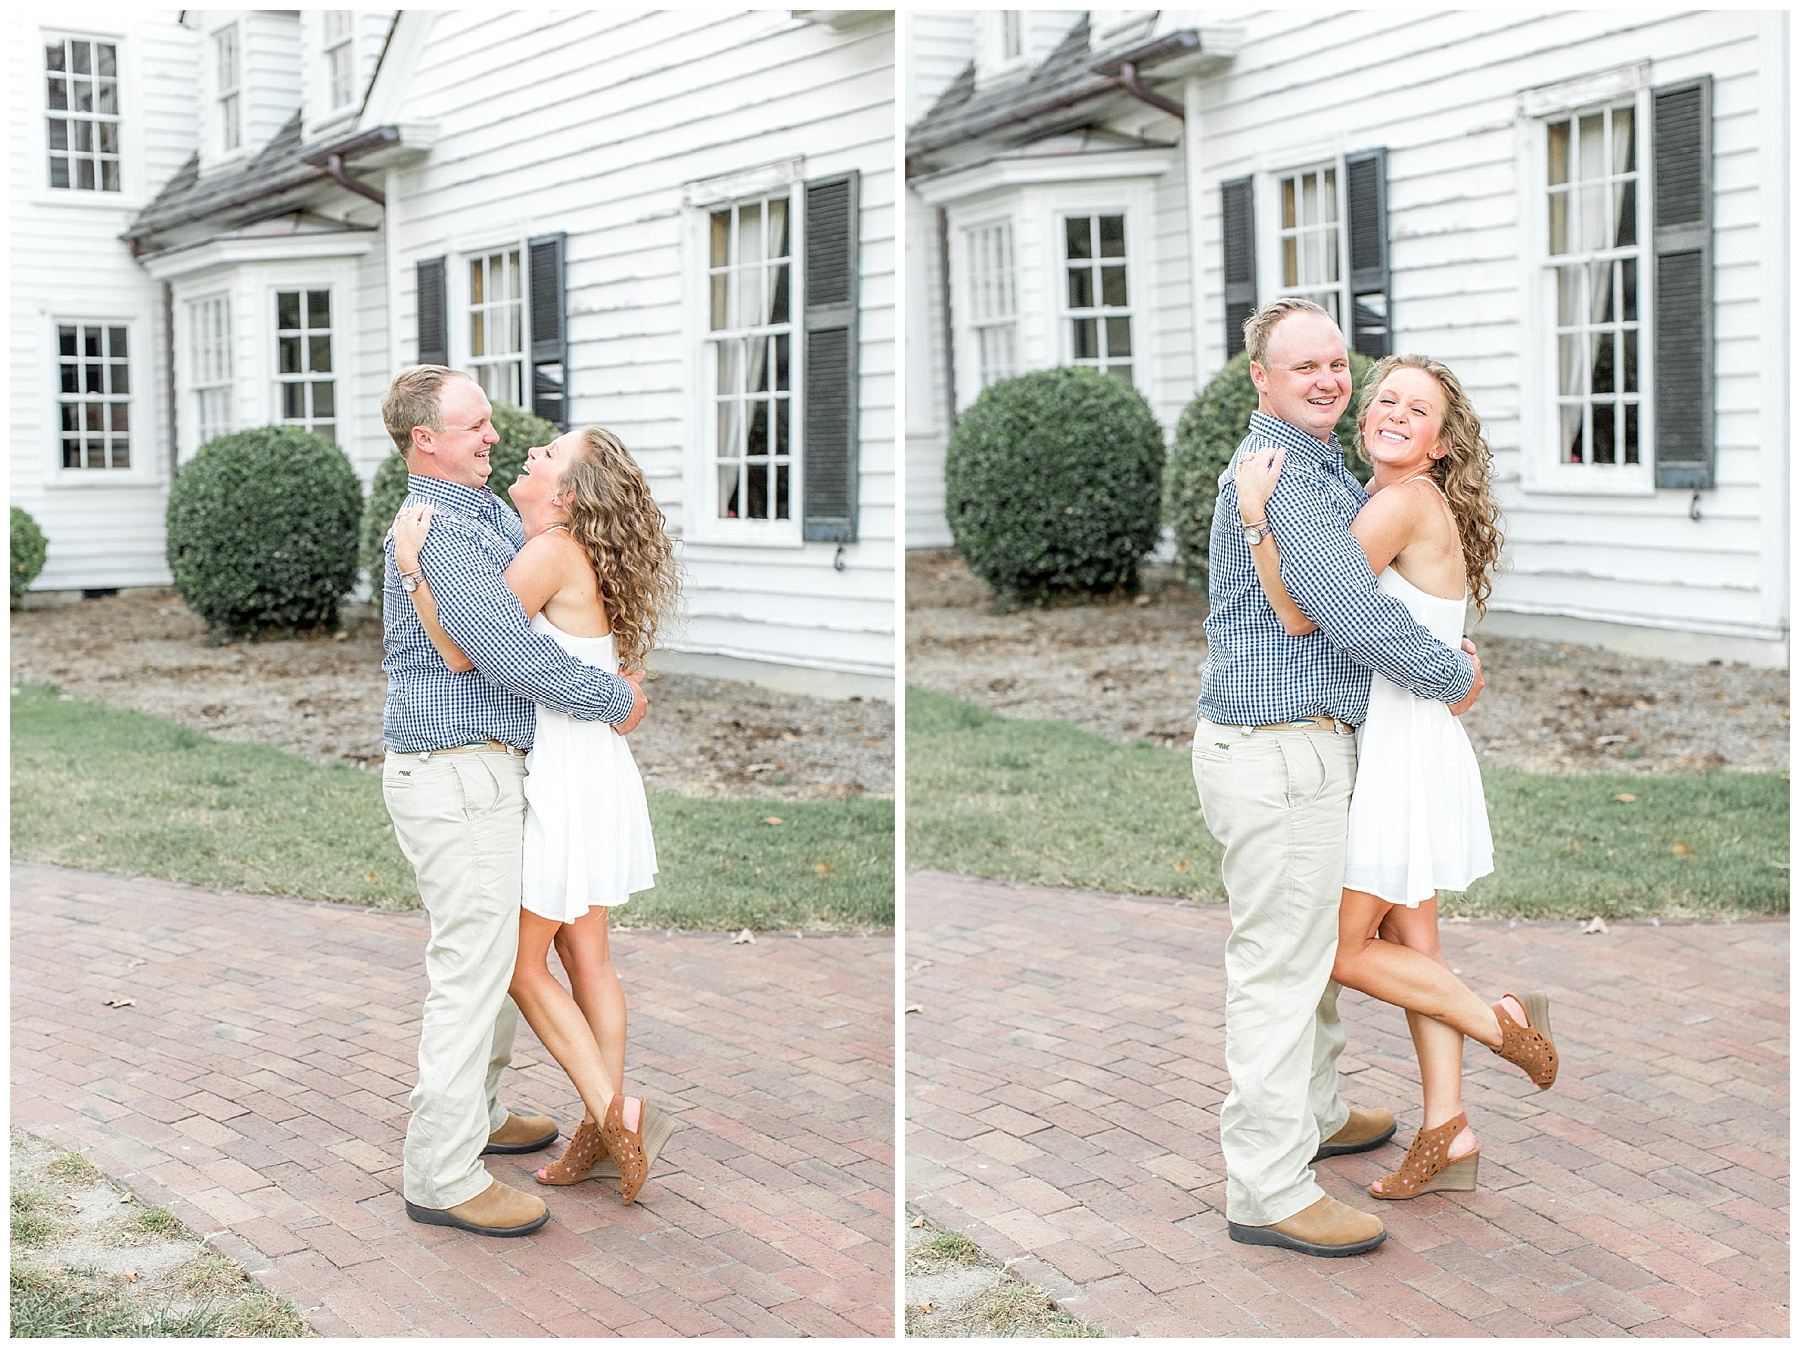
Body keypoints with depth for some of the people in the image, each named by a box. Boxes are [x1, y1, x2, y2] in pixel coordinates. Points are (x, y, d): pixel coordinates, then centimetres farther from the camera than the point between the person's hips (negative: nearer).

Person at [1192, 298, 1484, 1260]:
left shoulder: (1324, 468, 16)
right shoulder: (1272, 474, -18)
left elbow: (1362, 586, 30)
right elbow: (1354, 614, -22)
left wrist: (1450, 650, 16)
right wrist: (1453, 678, -8)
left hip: (1307, 741, 11)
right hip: (1277, 753, -11)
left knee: (1312, 946, 23)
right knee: (1279, 964, -5)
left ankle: (1314, 1115, 39)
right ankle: (1268, 1190, 2)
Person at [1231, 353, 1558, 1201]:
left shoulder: (1406, 503, -19)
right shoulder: (1383, 500, 11)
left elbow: (1302, 615, -22)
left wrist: (1257, 515, -24)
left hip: (1405, 747, -10)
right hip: (1400, 745, 10)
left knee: (1340, 949, 0)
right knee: (1410, 944, 13)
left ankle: (1500, 1022, 12)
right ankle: (1446, 1126, 19)